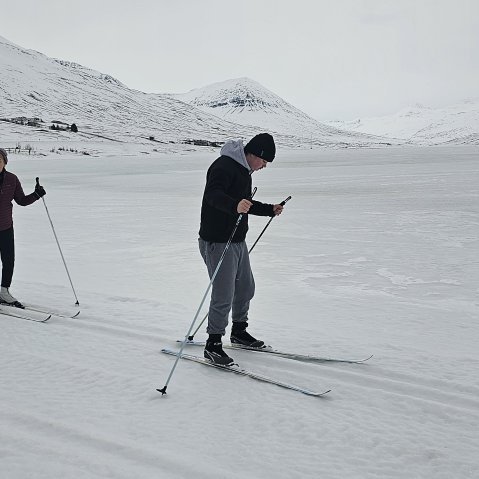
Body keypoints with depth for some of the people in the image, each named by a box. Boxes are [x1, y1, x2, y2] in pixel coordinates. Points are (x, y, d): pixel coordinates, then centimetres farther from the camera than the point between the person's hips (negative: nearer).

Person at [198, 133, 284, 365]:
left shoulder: (243, 170, 16)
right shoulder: (224, 166, -16)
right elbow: (213, 194, -34)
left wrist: (270, 209, 26)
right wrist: (235, 205, -50)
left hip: (238, 241, 10)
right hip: (218, 242, -10)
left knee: (245, 288, 20)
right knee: (223, 296, -8)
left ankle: (239, 331, 38)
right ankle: (213, 345, 4)